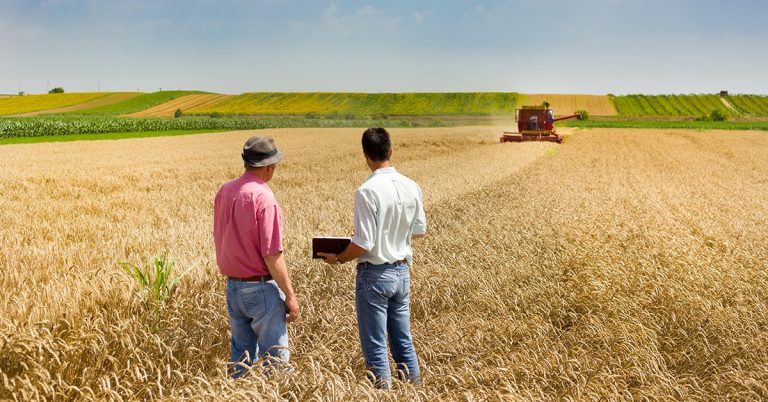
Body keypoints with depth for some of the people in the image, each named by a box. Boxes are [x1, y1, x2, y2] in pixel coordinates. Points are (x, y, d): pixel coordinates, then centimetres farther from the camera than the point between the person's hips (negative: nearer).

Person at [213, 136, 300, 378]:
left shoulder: (224, 192, 3)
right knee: (275, 357, 4)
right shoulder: (263, 197, -19)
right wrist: (290, 296, -13)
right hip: (262, 288, -7)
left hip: (233, 286, 7)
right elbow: (272, 255, -20)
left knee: (241, 356, 18)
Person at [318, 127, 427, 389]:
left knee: (375, 346, 6)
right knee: (404, 340, 18)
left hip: (374, 275, -6)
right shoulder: (411, 187, -1)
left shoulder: (367, 192, -20)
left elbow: (363, 245, -20)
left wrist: (337, 259, -4)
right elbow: (420, 231, 10)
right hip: (402, 272, 6)